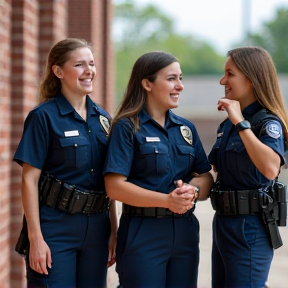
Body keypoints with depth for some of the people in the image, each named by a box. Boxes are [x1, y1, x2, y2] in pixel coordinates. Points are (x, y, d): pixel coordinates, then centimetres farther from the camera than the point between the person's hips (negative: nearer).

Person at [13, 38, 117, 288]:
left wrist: (114, 230, 10)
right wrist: (36, 238, -14)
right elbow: (30, 180, -9)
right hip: (55, 227, -5)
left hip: (96, 228, 5)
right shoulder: (44, 117, -6)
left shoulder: (102, 118, 10)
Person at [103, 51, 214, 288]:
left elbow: (206, 178, 10)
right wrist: (167, 200, -22)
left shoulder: (186, 128, 12)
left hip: (185, 232, 6)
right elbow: (115, 187, -14)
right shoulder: (127, 127, -6)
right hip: (142, 233, -6)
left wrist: (192, 189, -13)